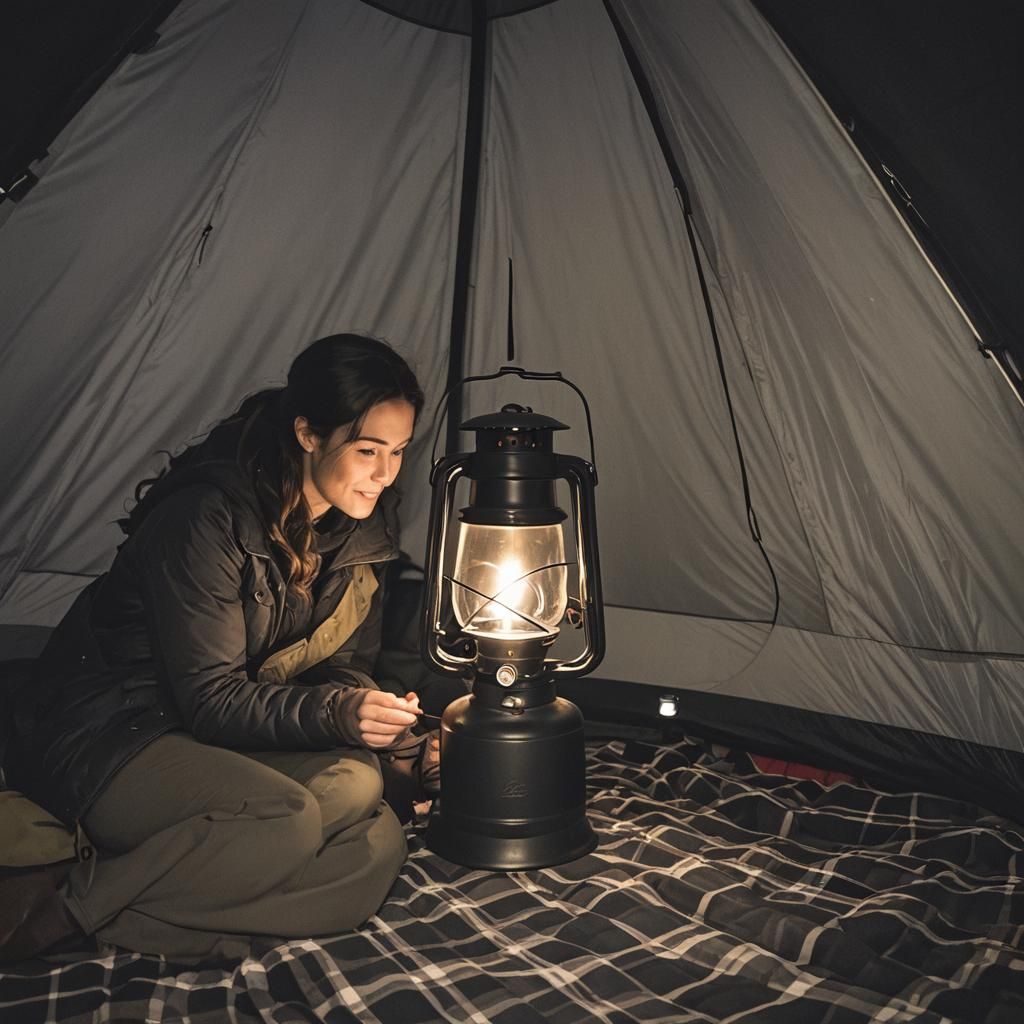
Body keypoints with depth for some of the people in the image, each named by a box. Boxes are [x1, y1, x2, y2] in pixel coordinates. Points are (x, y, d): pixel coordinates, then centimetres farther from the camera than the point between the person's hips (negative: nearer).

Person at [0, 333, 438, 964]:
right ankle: (60, 907, -18)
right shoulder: (209, 519, -21)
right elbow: (208, 698, -20)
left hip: (230, 739, 7)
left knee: (379, 847, -19)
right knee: (289, 824, -34)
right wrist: (334, 713, -33)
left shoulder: (360, 530, 1)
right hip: (107, 735, -6)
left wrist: (399, 746, -12)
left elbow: (344, 672, 6)